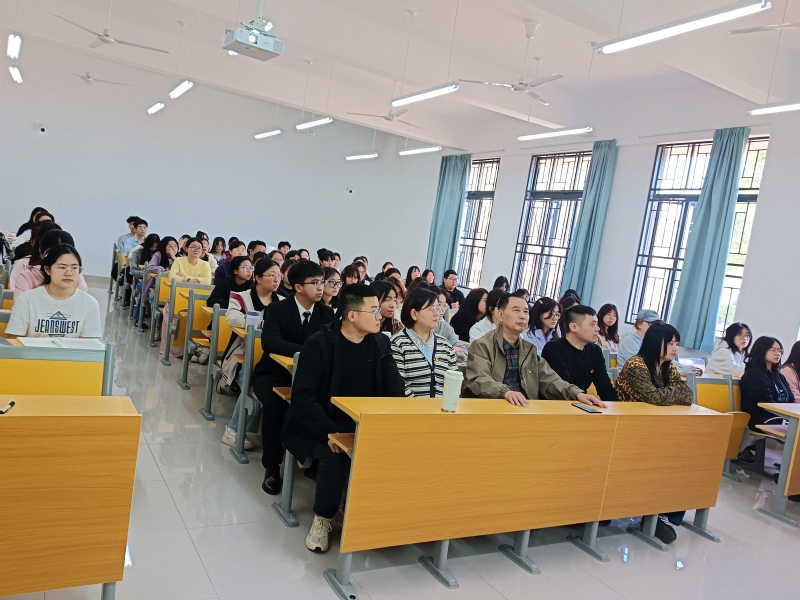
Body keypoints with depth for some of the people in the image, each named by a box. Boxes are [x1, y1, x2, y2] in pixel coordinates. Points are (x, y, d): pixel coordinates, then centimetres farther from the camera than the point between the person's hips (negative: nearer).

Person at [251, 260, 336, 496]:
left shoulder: (327, 313, 2)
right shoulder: (277, 309, -9)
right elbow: (269, 341, -24)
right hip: (274, 374, -2)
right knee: (275, 404, -33)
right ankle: (271, 466, -16)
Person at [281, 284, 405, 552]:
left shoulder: (381, 344, 2)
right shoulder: (319, 343, -13)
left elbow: (395, 391, 0)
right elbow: (302, 398, -18)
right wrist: (330, 432, -31)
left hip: (364, 427, 4)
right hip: (322, 427, -4)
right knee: (335, 456, -33)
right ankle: (323, 518, -4)